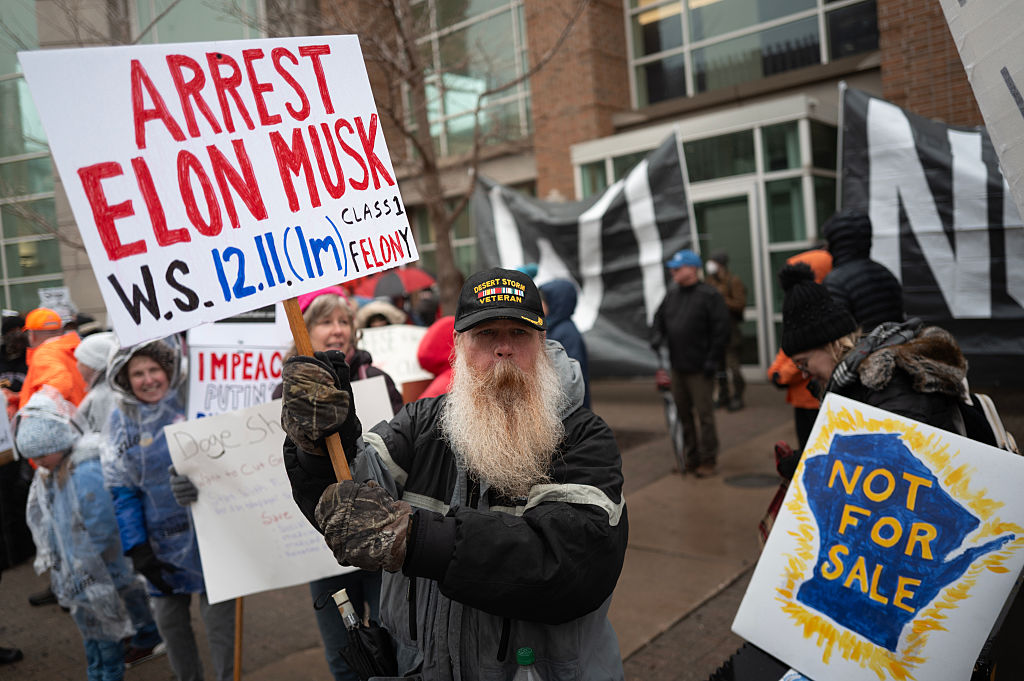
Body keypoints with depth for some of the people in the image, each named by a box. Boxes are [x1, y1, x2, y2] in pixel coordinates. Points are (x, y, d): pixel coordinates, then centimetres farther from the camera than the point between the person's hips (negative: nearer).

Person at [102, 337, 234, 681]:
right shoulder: (120, 421, 3)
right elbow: (122, 491, 4)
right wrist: (137, 549, -1)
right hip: (163, 542, 4)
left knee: (218, 615, 0)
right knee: (168, 617, 14)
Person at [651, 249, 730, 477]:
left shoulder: (709, 296, -9)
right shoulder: (672, 294, 11)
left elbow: (721, 330, -11)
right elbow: (659, 318, 22)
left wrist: (712, 360, -14)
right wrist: (657, 336, 1)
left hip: (699, 369, -7)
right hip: (677, 366, 7)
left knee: (704, 414, 0)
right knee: (683, 413, 13)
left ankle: (707, 460, 12)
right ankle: (690, 458, 24)